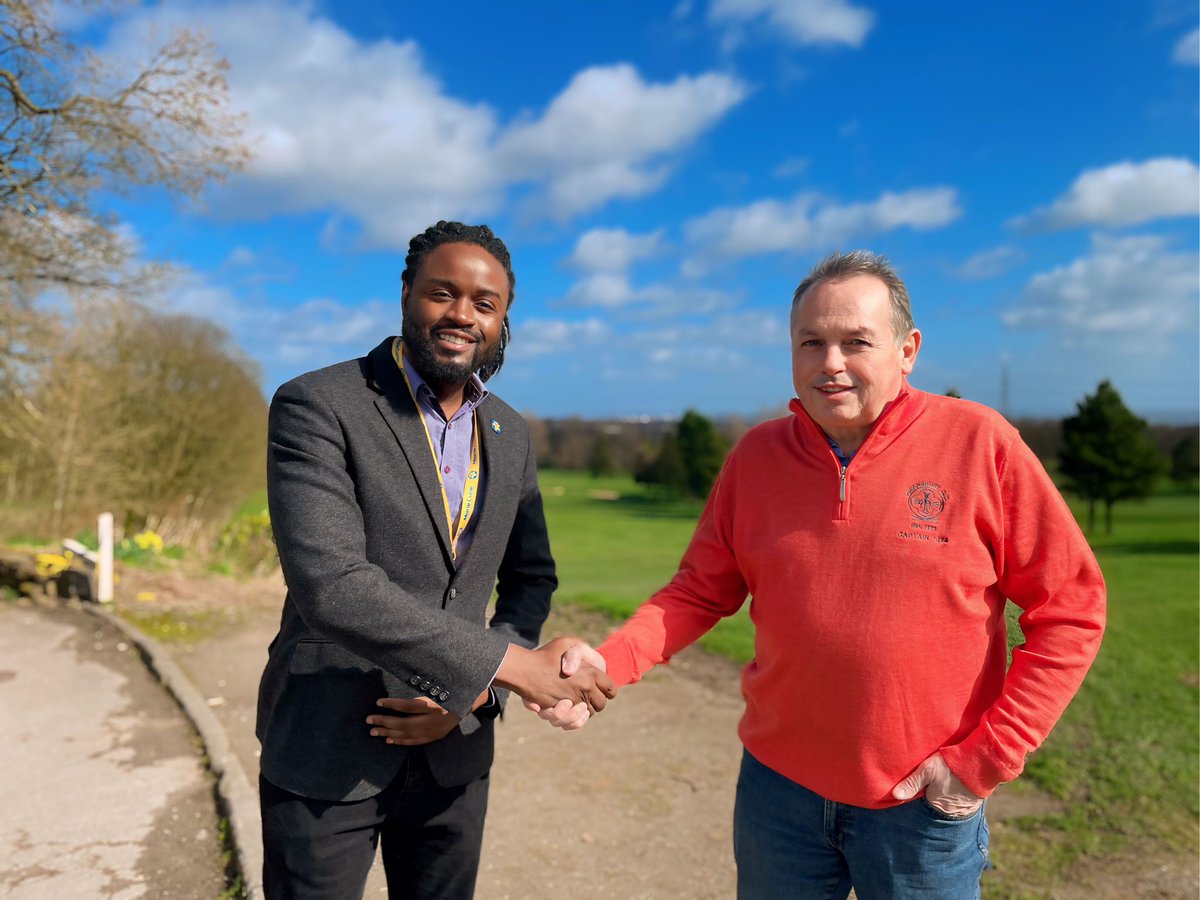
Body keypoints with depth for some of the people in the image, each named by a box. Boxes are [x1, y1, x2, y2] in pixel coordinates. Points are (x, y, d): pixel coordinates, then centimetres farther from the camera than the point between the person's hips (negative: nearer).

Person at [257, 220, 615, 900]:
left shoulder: (512, 435, 3)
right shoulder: (317, 407, -15)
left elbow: (531, 580, 9)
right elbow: (331, 584, -26)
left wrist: (474, 694, -8)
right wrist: (514, 665, -26)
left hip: (454, 751, 5)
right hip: (327, 754, -4)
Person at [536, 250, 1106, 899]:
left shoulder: (979, 443, -11)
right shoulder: (757, 455, -3)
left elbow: (1071, 607, -7)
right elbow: (700, 590, 2)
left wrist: (986, 760, -9)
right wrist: (608, 663, -14)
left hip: (926, 805, -2)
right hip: (779, 785, 3)